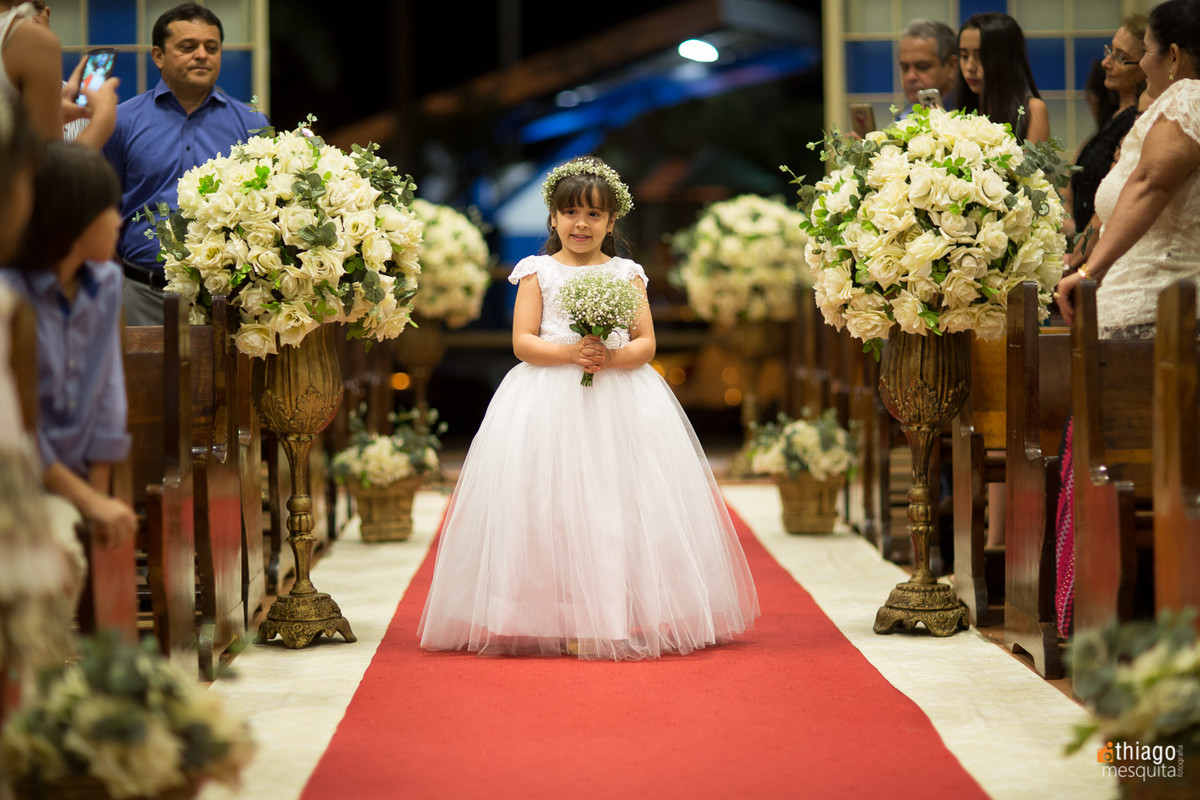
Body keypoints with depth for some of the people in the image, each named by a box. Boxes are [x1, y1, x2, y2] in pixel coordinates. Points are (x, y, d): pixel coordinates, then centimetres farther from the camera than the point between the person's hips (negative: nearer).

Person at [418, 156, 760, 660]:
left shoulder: (627, 274, 10)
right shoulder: (538, 272, 6)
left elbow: (646, 343, 4)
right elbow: (522, 341, -2)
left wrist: (613, 357, -17)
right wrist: (569, 353, -18)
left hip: (621, 402, 1)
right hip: (551, 403, -1)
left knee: (620, 511, -3)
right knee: (557, 510, -7)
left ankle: (625, 617, 2)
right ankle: (567, 622, -5)